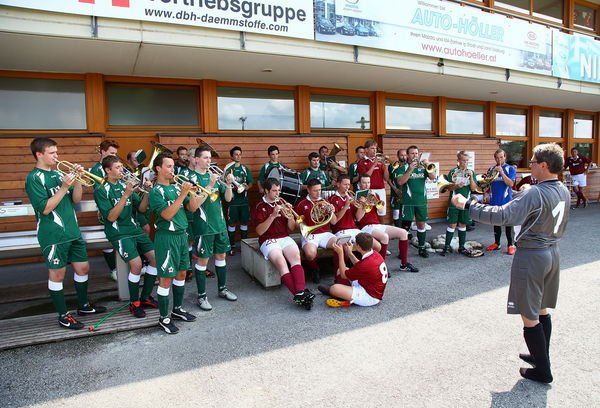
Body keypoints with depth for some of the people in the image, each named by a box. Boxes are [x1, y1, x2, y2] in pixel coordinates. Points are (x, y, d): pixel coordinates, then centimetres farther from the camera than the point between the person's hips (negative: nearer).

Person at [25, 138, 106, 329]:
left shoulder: (58, 174, 12)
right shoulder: (34, 178, -9)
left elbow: (76, 199, 10)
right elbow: (45, 208, -17)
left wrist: (77, 179, -4)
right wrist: (64, 187, -20)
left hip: (73, 231, 7)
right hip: (53, 235, -7)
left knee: (83, 268, 13)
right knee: (57, 274, 4)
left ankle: (84, 305, 30)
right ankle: (63, 315, 16)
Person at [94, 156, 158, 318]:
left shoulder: (125, 185, 11)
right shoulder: (101, 190, -5)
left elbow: (141, 209, 10)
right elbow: (111, 217, -15)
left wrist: (147, 192, -7)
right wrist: (125, 195, -21)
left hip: (135, 228, 6)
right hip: (119, 233, -6)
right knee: (136, 263, -24)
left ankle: (145, 297, 10)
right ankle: (134, 302, -2)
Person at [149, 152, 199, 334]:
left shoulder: (176, 187, 9)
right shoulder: (155, 191, -11)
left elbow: (193, 208, 7)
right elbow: (167, 214, -22)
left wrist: (191, 191, -9)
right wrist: (183, 194, -24)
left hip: (182, 235, 7)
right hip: (167, 237, -7)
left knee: (181, 273, 16)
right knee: (166, 279, 0)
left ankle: (177, 309, 32)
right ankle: (164, 318, 13)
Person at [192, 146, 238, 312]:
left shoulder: (214, 176, 9)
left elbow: (228, 198, 6)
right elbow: (196, 202, -19)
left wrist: (228, 183, -11)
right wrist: (210, 184, -24)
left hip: (220, 223, 6)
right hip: (204, 226, -6)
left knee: (221, 256, 14)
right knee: (203, 260, 2)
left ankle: (222, 288, 29)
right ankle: (202, 296, 13)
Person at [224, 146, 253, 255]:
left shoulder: (245, 169, 8)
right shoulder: (228, 169, -4)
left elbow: (250, 182, 9)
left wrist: (247, 187, -12)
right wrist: (233, 187, -23)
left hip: (244, 199, 3)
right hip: (232, 200, -3)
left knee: (244, 222, 9)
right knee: (232, 223, 2)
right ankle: (231, 245, 11)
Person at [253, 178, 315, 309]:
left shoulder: (282, 204, 16)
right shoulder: (260, 207, 3)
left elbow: (291, 228, 13)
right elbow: (260, 231, -9)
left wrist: (290, 217, -9)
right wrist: (273, 215, -19)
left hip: (285, 238, 3)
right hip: (268, 241, -3)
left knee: (296, 257, -28)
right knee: (281, 262, -31)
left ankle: (300, 292, -43)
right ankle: (298, 294, -36)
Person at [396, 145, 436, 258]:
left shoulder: (422, 167, 10)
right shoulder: (403, 168, 0)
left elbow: (432, 177, -4)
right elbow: (400, 182, -15)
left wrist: (428, 166, -19)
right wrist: (410, 170, -22)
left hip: (422, 200, 4)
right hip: (408, 201, -3)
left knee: (421, 224, 10)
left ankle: (422, 248, 21)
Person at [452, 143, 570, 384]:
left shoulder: (535, 194, -24)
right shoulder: (563, 191, 4)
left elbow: (503, 216, -33)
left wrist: (468, 205, -29)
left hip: (531, 256, -9)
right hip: (552, 252, 9)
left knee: (530, 317, 4)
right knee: (542, 311, 22)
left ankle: (542, 370, 17)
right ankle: (541, 356, 36)